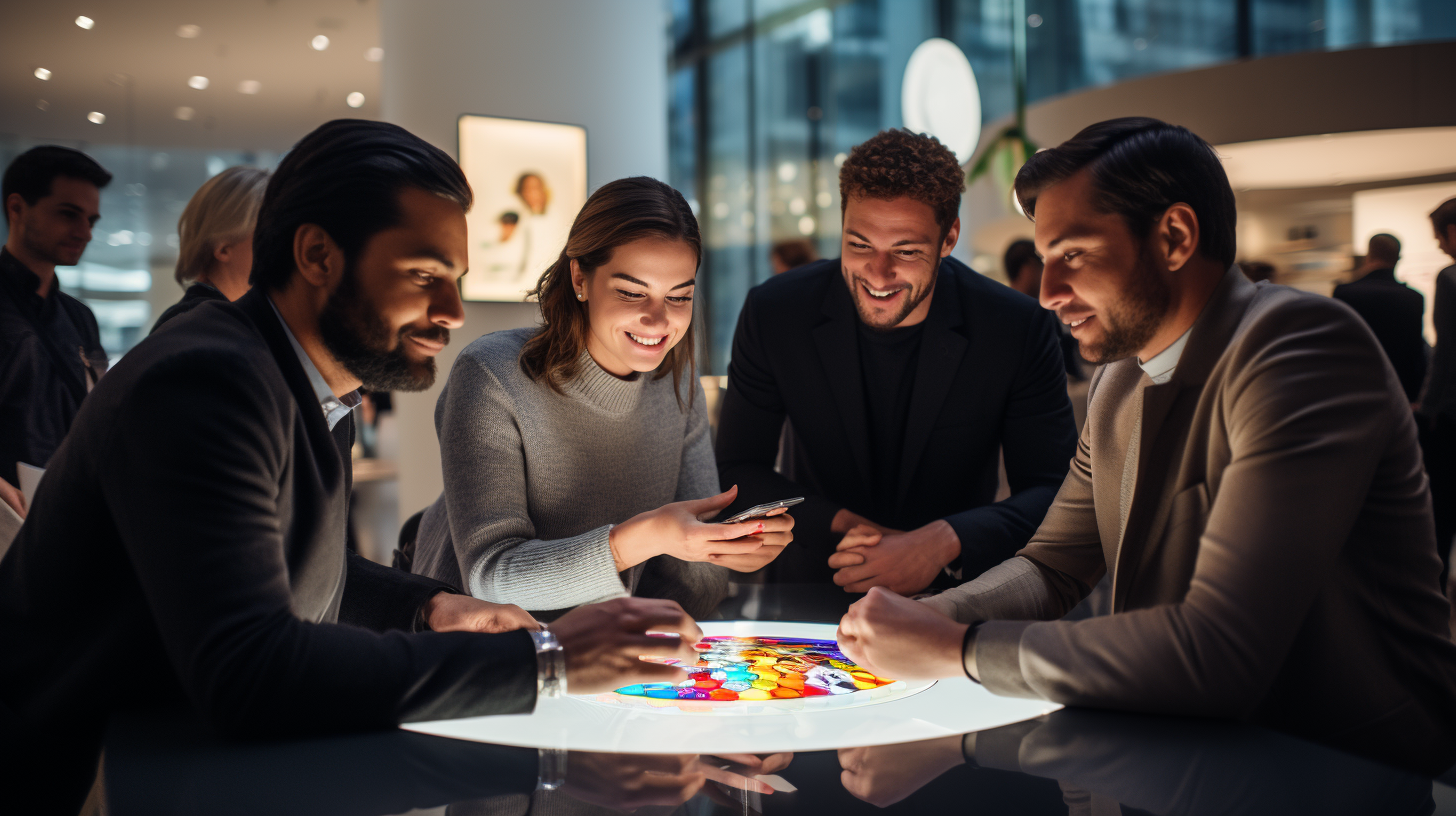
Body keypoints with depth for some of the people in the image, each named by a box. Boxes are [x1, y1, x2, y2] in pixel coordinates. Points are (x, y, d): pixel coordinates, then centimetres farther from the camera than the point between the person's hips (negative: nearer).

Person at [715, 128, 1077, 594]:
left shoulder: (1019, 330, -10)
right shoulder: (773, 314, -7)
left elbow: (1058, 493, -9)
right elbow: (737, 471, -1)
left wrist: (946, 541, -25)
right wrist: (844, 526, -16)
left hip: (954, 595, 0)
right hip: (809, 592, 1)